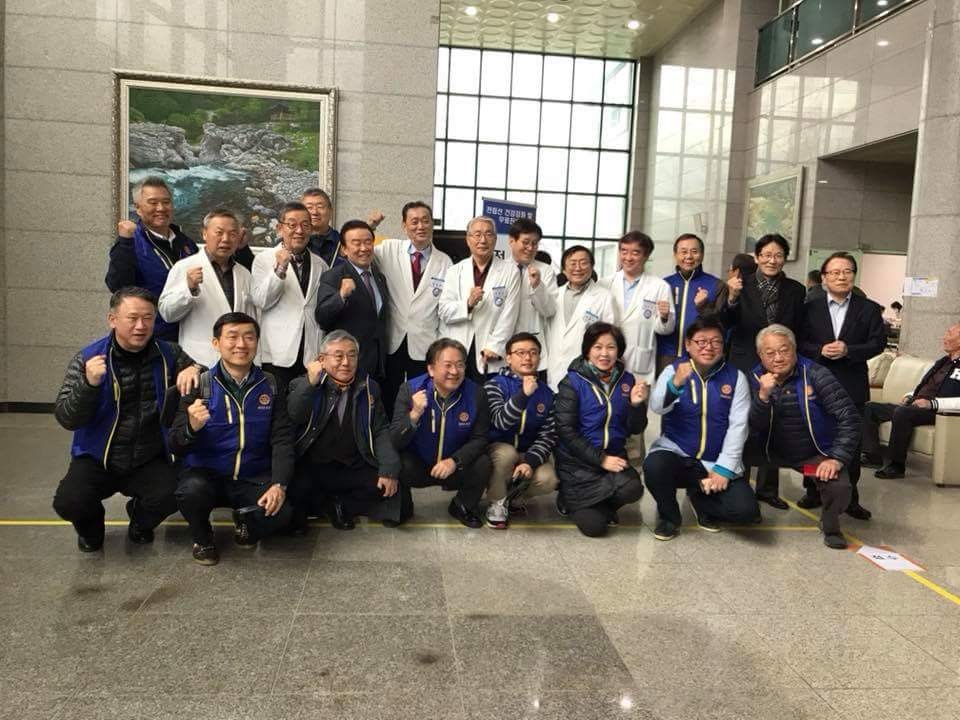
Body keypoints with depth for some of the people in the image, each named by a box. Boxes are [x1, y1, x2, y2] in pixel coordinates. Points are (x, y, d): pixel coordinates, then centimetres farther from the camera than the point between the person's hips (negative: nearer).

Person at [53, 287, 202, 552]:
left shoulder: (168, 355, -2)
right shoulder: (88, 358, -7)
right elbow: (65, 418, -10)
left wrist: (194, 370, -15)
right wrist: (89, 384, -29)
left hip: (150, 461, 1)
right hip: (97, 459, -1)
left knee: (169, 496, -26)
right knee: (68, 502, -25)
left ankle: (140, 519, 13)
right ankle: (91, 526, 14)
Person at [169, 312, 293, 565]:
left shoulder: (270, 386, 2)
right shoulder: (200, 385, -3)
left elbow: (282, 441, -2)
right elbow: (177, 448, -5)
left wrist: (279, 485, -18)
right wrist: (192, 428, -29)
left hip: (253, 478, 1)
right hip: (206, 473, -1)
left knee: (280, 512, -26)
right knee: (191, 491, -34)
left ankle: (245, 524, 11)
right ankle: (202, 538, 2)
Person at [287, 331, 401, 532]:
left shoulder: (369, 388, 9)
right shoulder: (303, 386, 3)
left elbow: (381, 431, 5)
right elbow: (292, 417, -14)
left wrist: (389, 469, -9)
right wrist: (311, 382, -21)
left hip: (354, 470, 3)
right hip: (311, 469, -2)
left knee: (387, 486, -20)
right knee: (295, 488, -31)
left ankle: (338, 505, 4)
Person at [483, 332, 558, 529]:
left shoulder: (546, 393, 0)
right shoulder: (495, 385, -10)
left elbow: (548, 434, -5)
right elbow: (500, 422, -25)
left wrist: (531, 461, -21)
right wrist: (523, 394, -34)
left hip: (528, 453, 3)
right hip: (497, 449, -3)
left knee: (548, 481, -25)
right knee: (507, 453, -37)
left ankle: (515, 496, 9)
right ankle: (497, 502, -9)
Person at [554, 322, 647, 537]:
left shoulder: (627, 380, 3)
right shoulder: (573, 382, -8)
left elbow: (635, 429, 5)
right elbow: (566, 431, -12)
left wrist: (637, 404, -15)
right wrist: (600, 459, -18)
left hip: (613, 456, 4)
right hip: (578, 460, -4)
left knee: (633, 488, -27)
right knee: (594, 526, -16)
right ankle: (569, 500, 18)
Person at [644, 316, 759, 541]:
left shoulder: (736, 377, 1)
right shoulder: (673, 370, -1)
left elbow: (738, 426, -4)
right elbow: (657, 407, -17)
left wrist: (724, 468, -13)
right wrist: (675, 384, -37)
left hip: (717, 463, 1)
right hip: (676, 452, -1)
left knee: (746, 510, -20)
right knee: (653, 467, -33)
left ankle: (700, 498, 15)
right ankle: (669, 516, 0)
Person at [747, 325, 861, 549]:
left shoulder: (815, 375, -14)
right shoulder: (756, 378, -6)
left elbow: (849, 418, -16)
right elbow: (754, 428, -15)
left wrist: (837, 459, -24)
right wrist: (763, 396, -32)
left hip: (815, 454, -2)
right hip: (773, 452, 3)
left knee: (839, 487, -27)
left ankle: (830, 524, 10)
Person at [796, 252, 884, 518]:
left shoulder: (869, 309, 3)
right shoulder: (810, 308, 4)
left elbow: (878, 343, -2)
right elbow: (800, 343, 1)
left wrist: (848, 350, -17)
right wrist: (820, 350, -17)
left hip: (852, 386, 0)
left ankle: (850, 497, 14)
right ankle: (813, 491, 21)